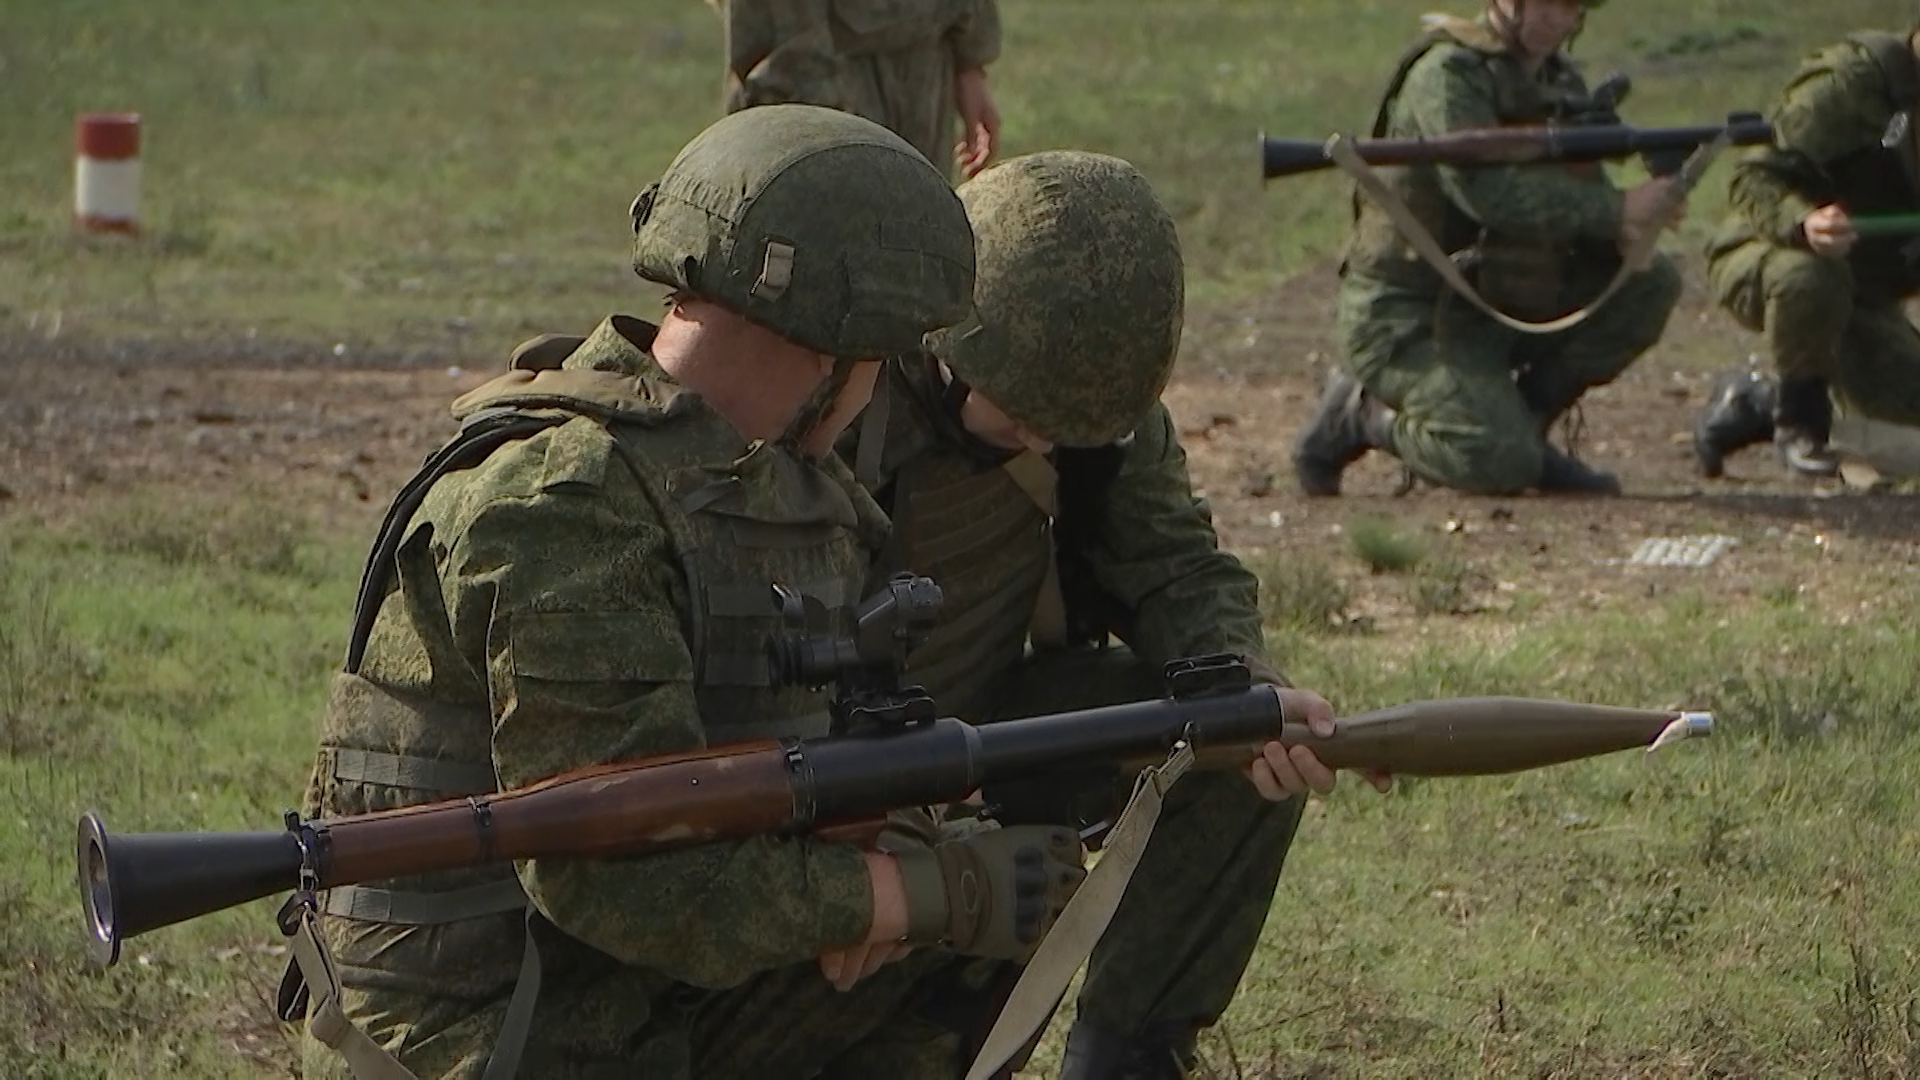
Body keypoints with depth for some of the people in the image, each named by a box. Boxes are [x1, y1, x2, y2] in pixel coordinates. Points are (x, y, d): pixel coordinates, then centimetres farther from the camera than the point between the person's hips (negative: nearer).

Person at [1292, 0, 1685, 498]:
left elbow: (1578, 195, 10)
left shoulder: (1560, 81, 9)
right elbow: (1488, 191, -29)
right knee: (1501, 465, -25)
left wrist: (1624, 231, -15)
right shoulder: (1448, 72, -16)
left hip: (1499, 306, 8)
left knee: (1650, 283, -3)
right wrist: (1619, 209, -28)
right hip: (1407, 320, -8)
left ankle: (1525, 419, 5)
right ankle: (1362, 415, 1)